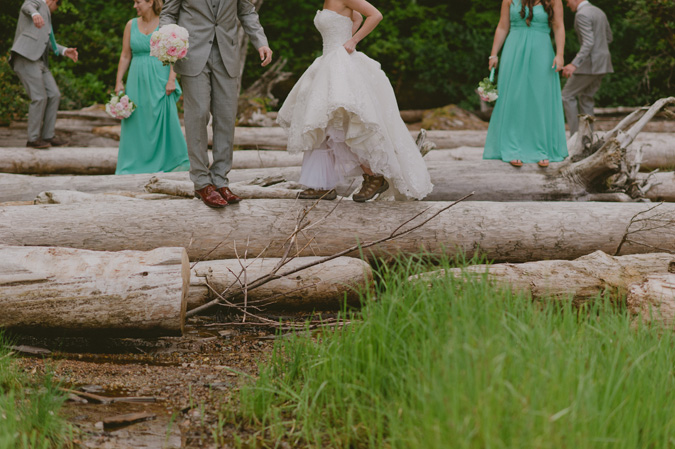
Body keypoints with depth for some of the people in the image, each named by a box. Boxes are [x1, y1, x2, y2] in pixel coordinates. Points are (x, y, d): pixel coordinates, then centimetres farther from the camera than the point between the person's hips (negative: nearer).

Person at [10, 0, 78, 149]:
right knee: (40, 97, -12)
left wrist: (65, 51, 3)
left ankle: (47, 136, 8)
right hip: (25, 57, -10)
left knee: (54, 95, 3)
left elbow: (49, 44, 22)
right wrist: (35, 14, -44)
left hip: (39, 62, 10)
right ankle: (33, 139, -3)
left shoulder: (45, 15, 34)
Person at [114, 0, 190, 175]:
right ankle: (134, 165, 6)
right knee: (135, 121, 2)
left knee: (164, 119, -2)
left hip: (159, 80, -3)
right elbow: (125, 56, 10)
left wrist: (171, 80, -13)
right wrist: (119, 82, 4)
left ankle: (174, 162, 8)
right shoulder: (131, 25, 8)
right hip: (137, 80, 3)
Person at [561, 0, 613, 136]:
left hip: (590, 63, -9)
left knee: (567, 95, 2)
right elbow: (608, 38, 25)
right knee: (585, 98, 16)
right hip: (602, 63, 9)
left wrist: (574, 65, -33)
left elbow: (589, 43, -25)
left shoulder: (582, 14, -16)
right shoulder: (598, 12, 14)